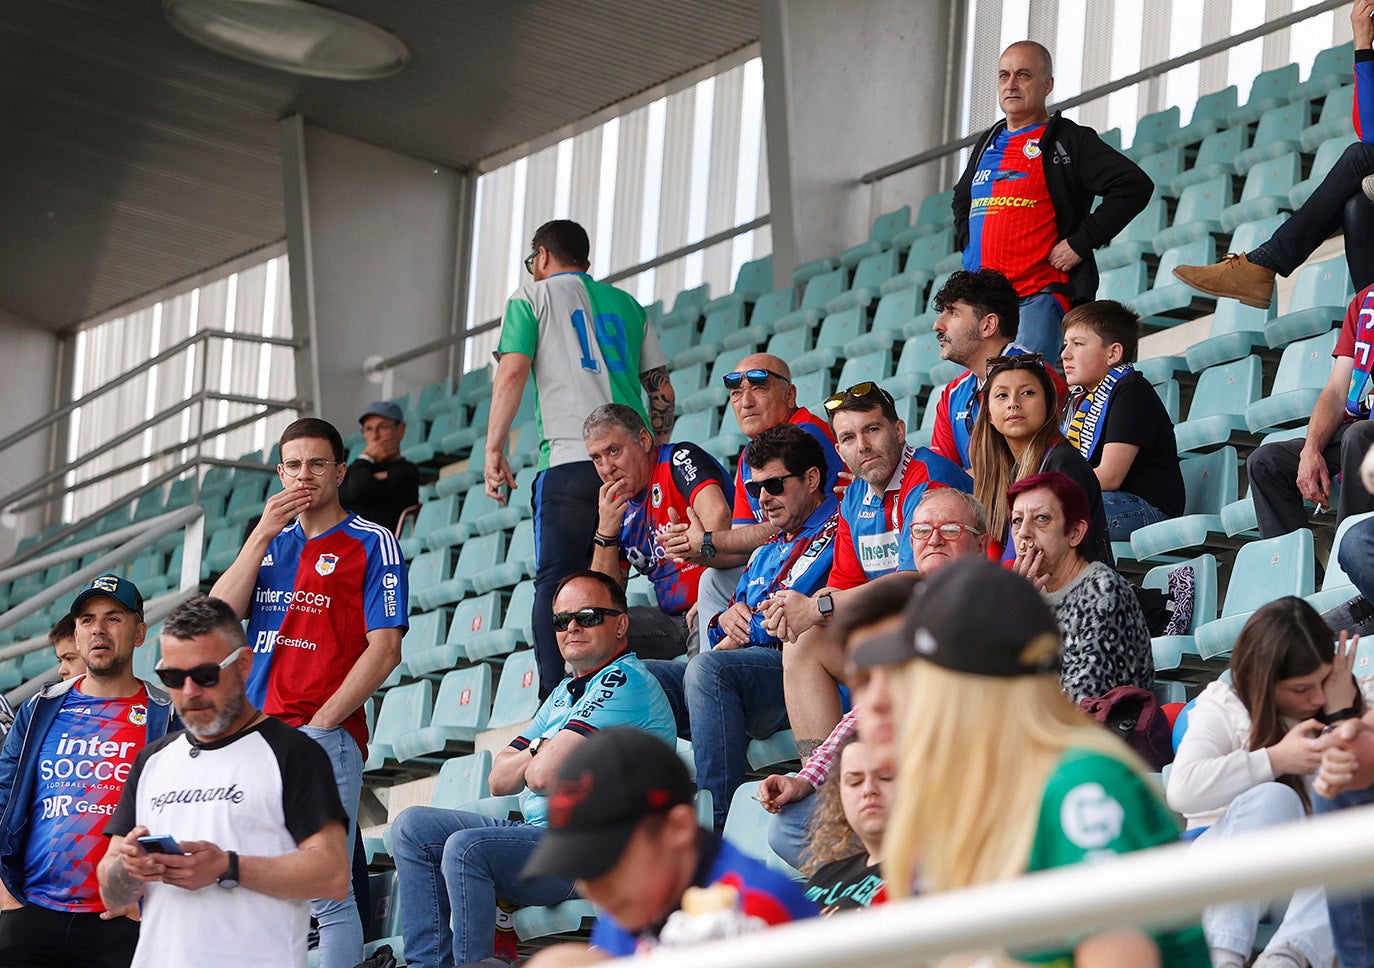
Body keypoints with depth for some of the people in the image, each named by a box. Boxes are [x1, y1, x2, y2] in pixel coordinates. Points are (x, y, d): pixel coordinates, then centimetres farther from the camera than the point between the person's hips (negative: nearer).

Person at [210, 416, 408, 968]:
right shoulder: (269, 542, 20)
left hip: (326, 736, -6)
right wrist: (263, 533, -1)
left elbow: (384, 649, -5)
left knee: (327, 894, -10)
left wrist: (318, 726, -11)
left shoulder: (372, 543, 2)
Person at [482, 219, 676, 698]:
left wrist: (494, 450, 0)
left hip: (570, 457, -5)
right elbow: (662, 390, 18)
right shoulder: (627, 304, 22)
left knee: (556, 582, -8)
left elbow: (512, 374, -2)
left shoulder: (534, 295, 10)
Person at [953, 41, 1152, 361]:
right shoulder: (988, 143, 21)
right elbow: (962, 199, 39)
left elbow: (1135, 186, -9)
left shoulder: (1069, 140, 1)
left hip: (1040, 295, -7)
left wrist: (1080, 243, -12)